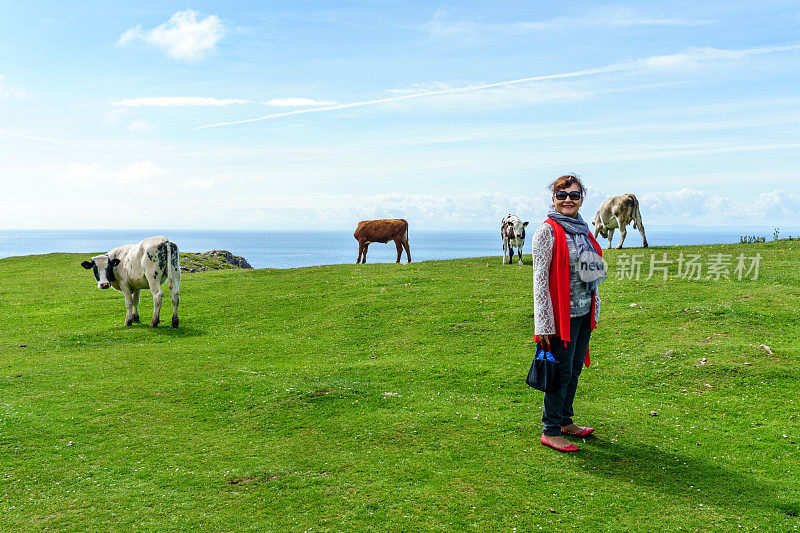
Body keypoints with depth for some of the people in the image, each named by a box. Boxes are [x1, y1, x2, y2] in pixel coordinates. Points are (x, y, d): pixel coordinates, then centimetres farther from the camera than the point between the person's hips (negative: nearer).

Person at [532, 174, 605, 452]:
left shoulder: (582, 229, 12)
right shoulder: (547, 231, -11)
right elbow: (540, 278, -14)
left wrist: (595, 310, 17)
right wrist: (543, 324, -17)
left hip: (584, 313, 7)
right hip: (562, 314, -7)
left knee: (575, 369, 15)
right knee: (561, 371, -2)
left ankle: (565, 421, 29)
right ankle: (550, 431, 10)